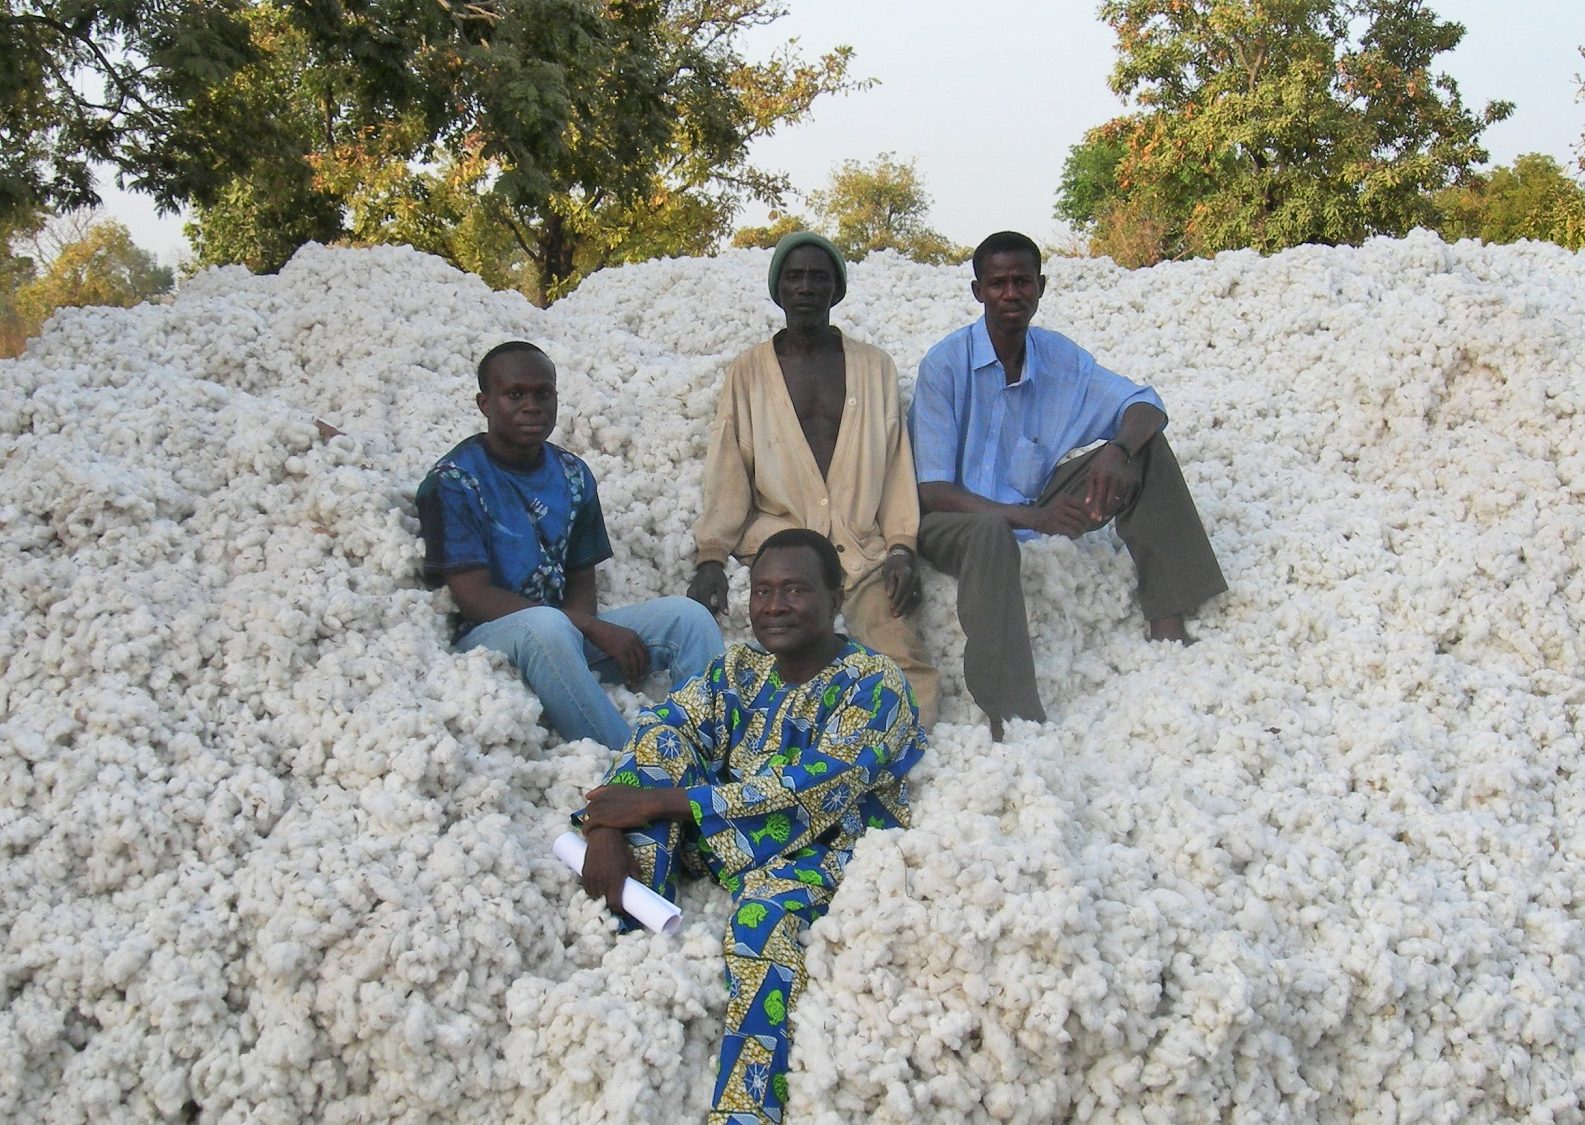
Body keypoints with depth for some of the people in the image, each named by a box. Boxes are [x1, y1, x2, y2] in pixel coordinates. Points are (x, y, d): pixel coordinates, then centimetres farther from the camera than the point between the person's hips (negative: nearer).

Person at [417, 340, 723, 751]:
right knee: (544, 626, -39)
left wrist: (583, 624, -15)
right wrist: (594, 629, -20)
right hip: (486, 636, -6)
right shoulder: (453, 482, -7)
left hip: (566, 630, 6)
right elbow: (473, 596, -15)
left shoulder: (572, 475, 12)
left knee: (687, 616, -13)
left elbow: (581, 581, 13)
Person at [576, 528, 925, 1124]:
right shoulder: (740, 668, 12)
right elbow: (662, 728, -3)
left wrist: (658, 803, -22)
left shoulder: (873, 684, -8)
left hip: (828, 852, -6)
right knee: (658, 757, -14)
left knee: (765, 906, -38)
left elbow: (805, 794, -20)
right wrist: (606, 826, -23)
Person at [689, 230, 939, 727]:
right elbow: (727, 472, 10)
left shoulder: (874, 367, 20)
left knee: (904, 656, -27)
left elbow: (896, 465, 15)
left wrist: (901, 547, 0)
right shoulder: (749, 371, 17)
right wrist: (710, 556, -4)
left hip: (863, 546, 1)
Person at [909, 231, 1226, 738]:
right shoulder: (945, 364, -15)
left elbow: (1145, 405, -1)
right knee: (991, 532, -42)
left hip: (1034, 509, 6)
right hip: (955, 519, -6)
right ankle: (1012, 720, -49)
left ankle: (1167, 620, -12)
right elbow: (931, 490, -20)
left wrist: (1117, 450, -26)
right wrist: (1029, 517, -34)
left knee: (1144, 445, -7)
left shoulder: (1060, 357, 1)